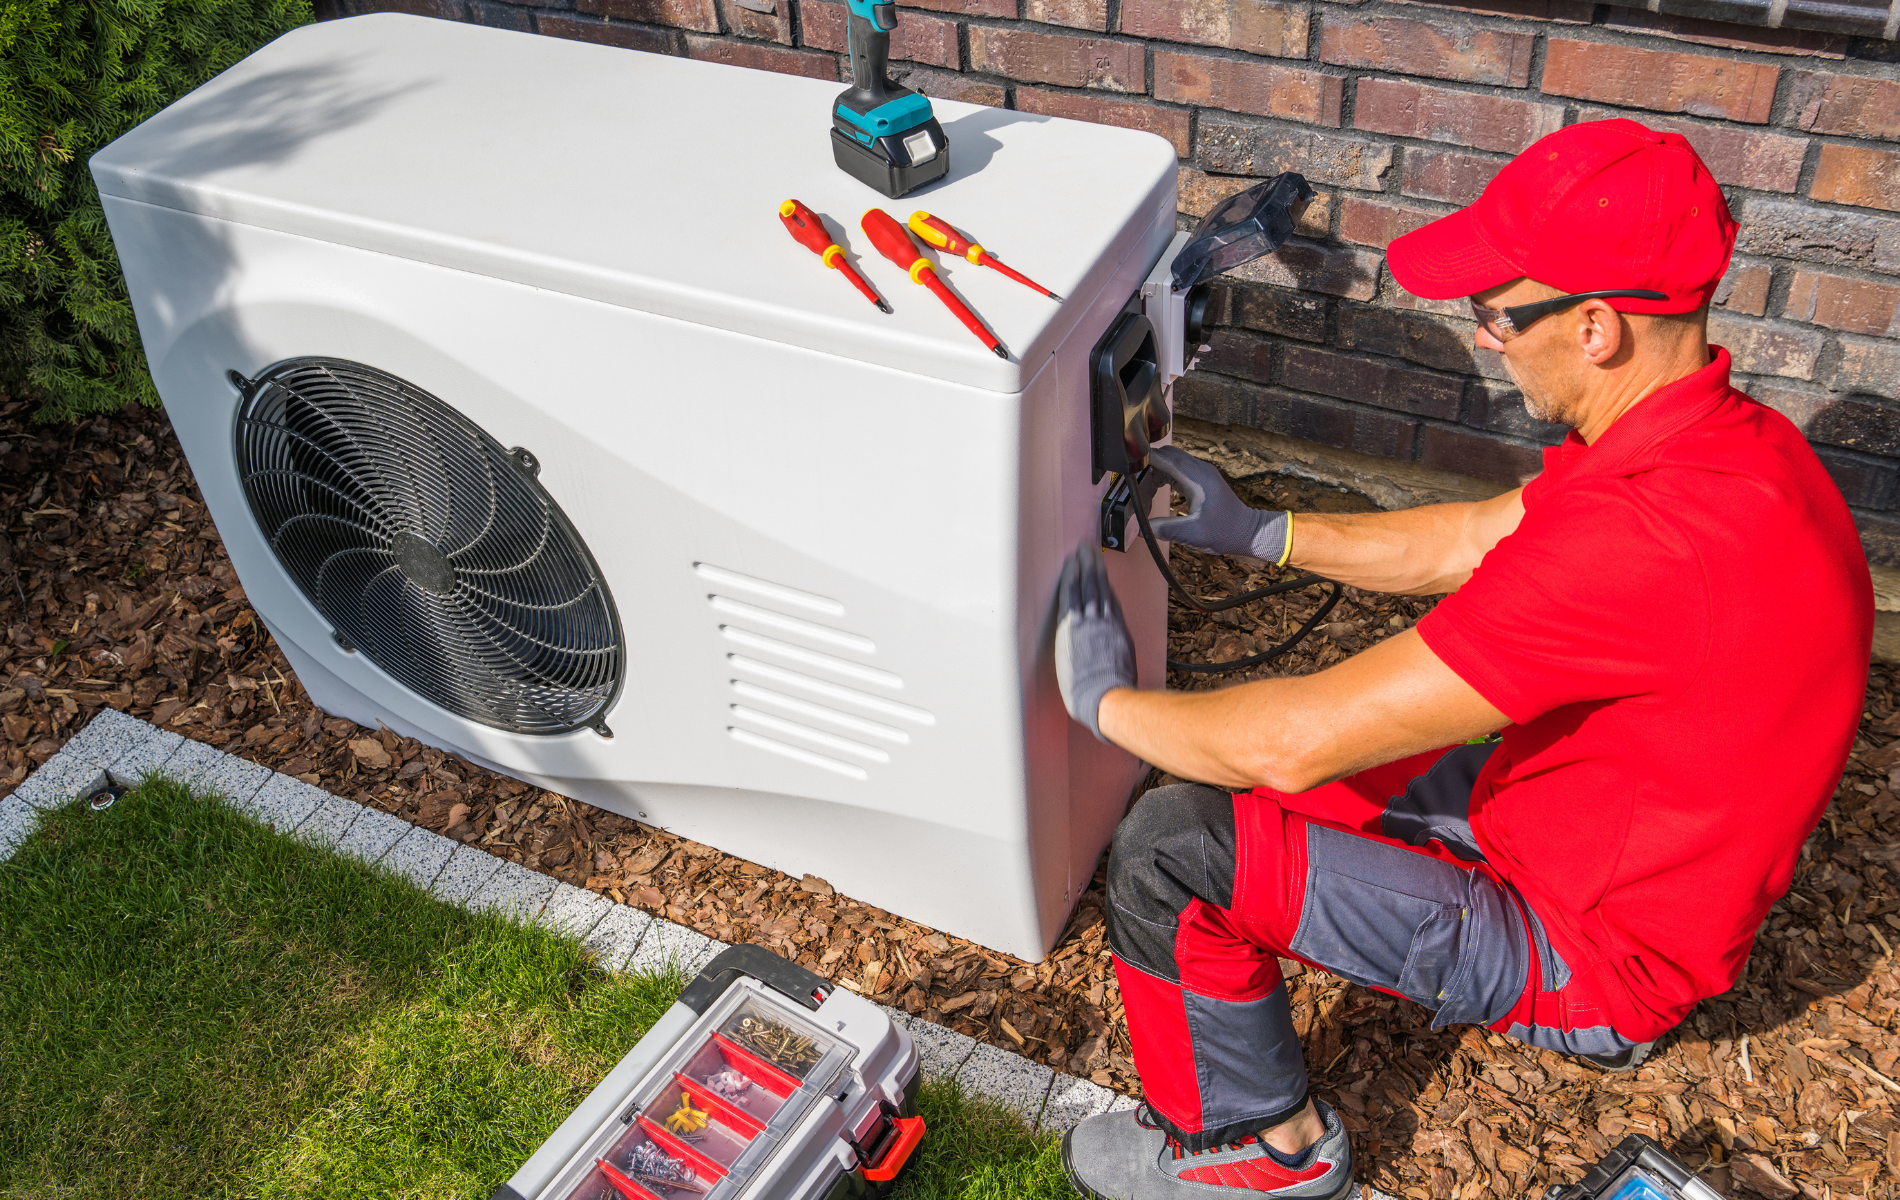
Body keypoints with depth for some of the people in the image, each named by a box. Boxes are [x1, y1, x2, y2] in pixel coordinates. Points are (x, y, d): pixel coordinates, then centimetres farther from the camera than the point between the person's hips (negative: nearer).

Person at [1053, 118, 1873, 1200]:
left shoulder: (1642, 540, -39)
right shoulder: (1733, 437, -6)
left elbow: (1298, 742, -34)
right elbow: (1475, 541, 10)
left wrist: (1109, 702, -16)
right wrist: (1261, 533, 8)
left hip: (1593, 961, -9)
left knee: (1173, 848, -15)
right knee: (1236, 777, 16)